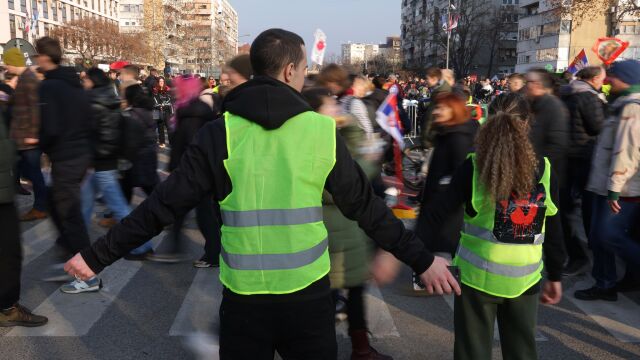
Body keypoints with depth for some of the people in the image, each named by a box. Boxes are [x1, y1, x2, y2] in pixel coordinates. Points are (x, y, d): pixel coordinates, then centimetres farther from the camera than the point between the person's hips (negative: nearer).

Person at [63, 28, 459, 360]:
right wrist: (423, 259, 9)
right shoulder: (322, 130, -5)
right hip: (308, 295, 0)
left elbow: (163, 205, -5)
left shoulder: (220, 132, -5)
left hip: (244, 298, 1)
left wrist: (97, 256, 6)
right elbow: (367, 207, -1)